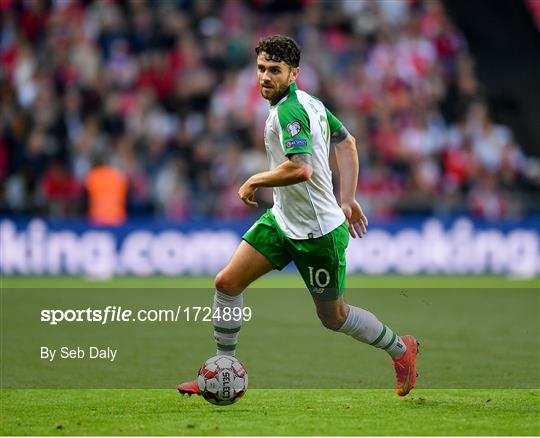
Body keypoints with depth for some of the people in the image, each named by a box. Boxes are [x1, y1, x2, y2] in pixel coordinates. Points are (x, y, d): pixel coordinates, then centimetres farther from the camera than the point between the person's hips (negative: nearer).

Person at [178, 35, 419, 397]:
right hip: (281, 220, 9)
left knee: (334, 317, 7)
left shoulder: (290, 111, -23)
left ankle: (400, 349, 31)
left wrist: (255, 181, -19)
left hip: (318, 232, -9)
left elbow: (300, 169, -36)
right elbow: (347, 142, 17)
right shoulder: (310, 102, 6)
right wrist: (347, 200, 17)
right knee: (227, 283, 0)